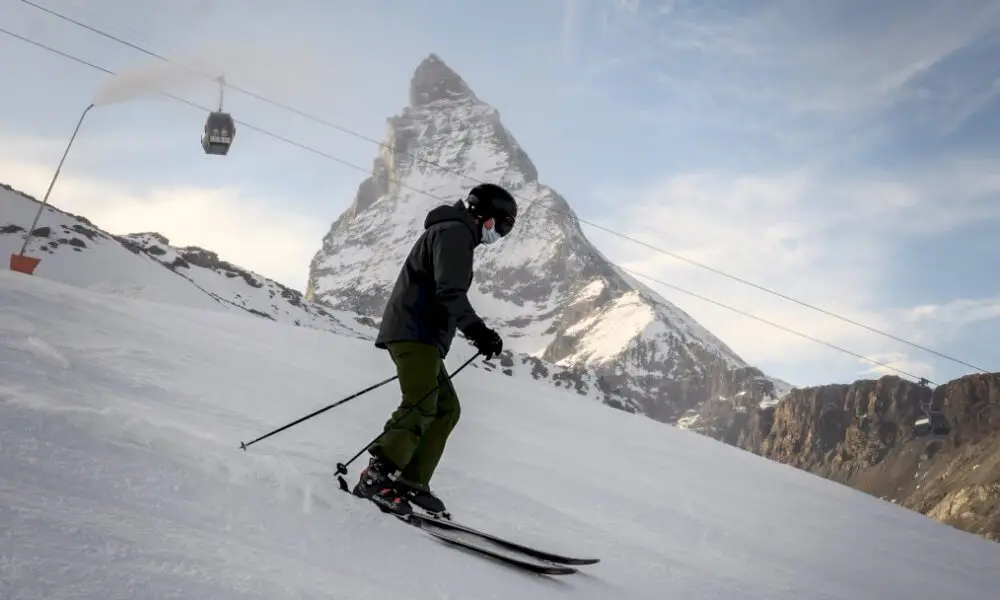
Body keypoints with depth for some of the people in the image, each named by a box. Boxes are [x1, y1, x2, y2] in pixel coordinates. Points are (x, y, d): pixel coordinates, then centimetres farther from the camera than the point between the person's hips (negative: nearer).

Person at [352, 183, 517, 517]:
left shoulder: (456, 235, 28)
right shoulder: (455, 232, -6)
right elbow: (450, 292, -20)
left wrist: (477, 332, 22)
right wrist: (478, 330, -27)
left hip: (423, 336, 11)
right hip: (415, 333, -11)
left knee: (446, 409, 8)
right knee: (421, 407, -22)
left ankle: (411, 483, 5)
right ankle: (376, 477, -22)